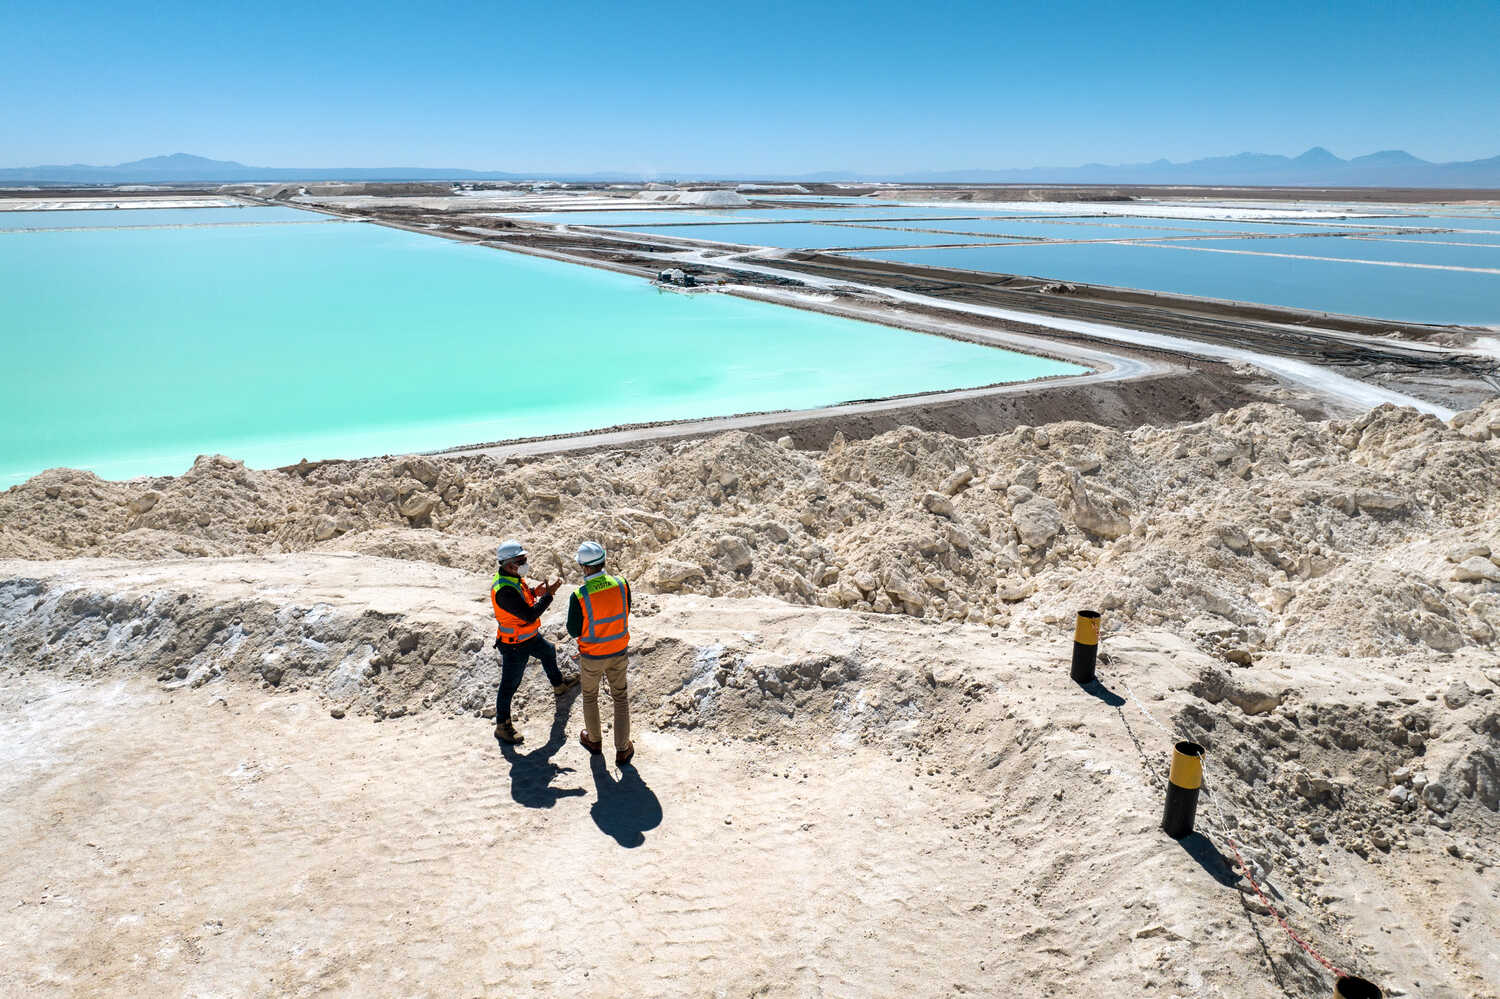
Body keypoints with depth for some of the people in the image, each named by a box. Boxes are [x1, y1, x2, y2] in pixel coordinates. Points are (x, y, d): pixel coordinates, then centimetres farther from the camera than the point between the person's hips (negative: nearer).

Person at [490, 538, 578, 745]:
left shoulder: (513, 577, -5)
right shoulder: (504, 590, -36)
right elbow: (529, 615, -35)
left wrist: (534, 592, -4)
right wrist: (548, 595, -30)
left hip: (530, 635, 10)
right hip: (515, 646, -10)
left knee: (549, 653, 31)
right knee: (509, 685, 6)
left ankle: (559, 685, 59)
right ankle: (502, 726, 23)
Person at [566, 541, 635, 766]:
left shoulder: (579, 596, -26)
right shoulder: (621, 585, -16)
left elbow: (574, 631, -14)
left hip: (592, 657, -2)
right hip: (619, 653, 2)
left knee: (590, 696, 24)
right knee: (620, 698, 19)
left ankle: (594, 740, 43)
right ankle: (622, 750, 25)